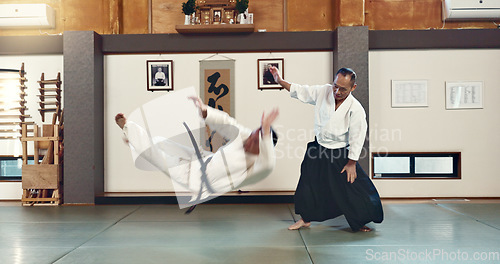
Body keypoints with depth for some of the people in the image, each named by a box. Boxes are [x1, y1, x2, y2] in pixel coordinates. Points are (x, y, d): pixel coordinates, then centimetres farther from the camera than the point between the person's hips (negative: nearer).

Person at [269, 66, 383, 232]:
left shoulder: (356, 109, -21)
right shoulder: (323, 92, -10)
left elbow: (357, 138, -14)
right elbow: (301, 91, 3)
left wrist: (351, 163, -9)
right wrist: (280, 81, -3)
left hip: (340, 155, -4)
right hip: (318, 149, 4)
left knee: (353, 189, 1)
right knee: (308, 184, 13)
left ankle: (359, 223, 26)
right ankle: (306, 219, 34)